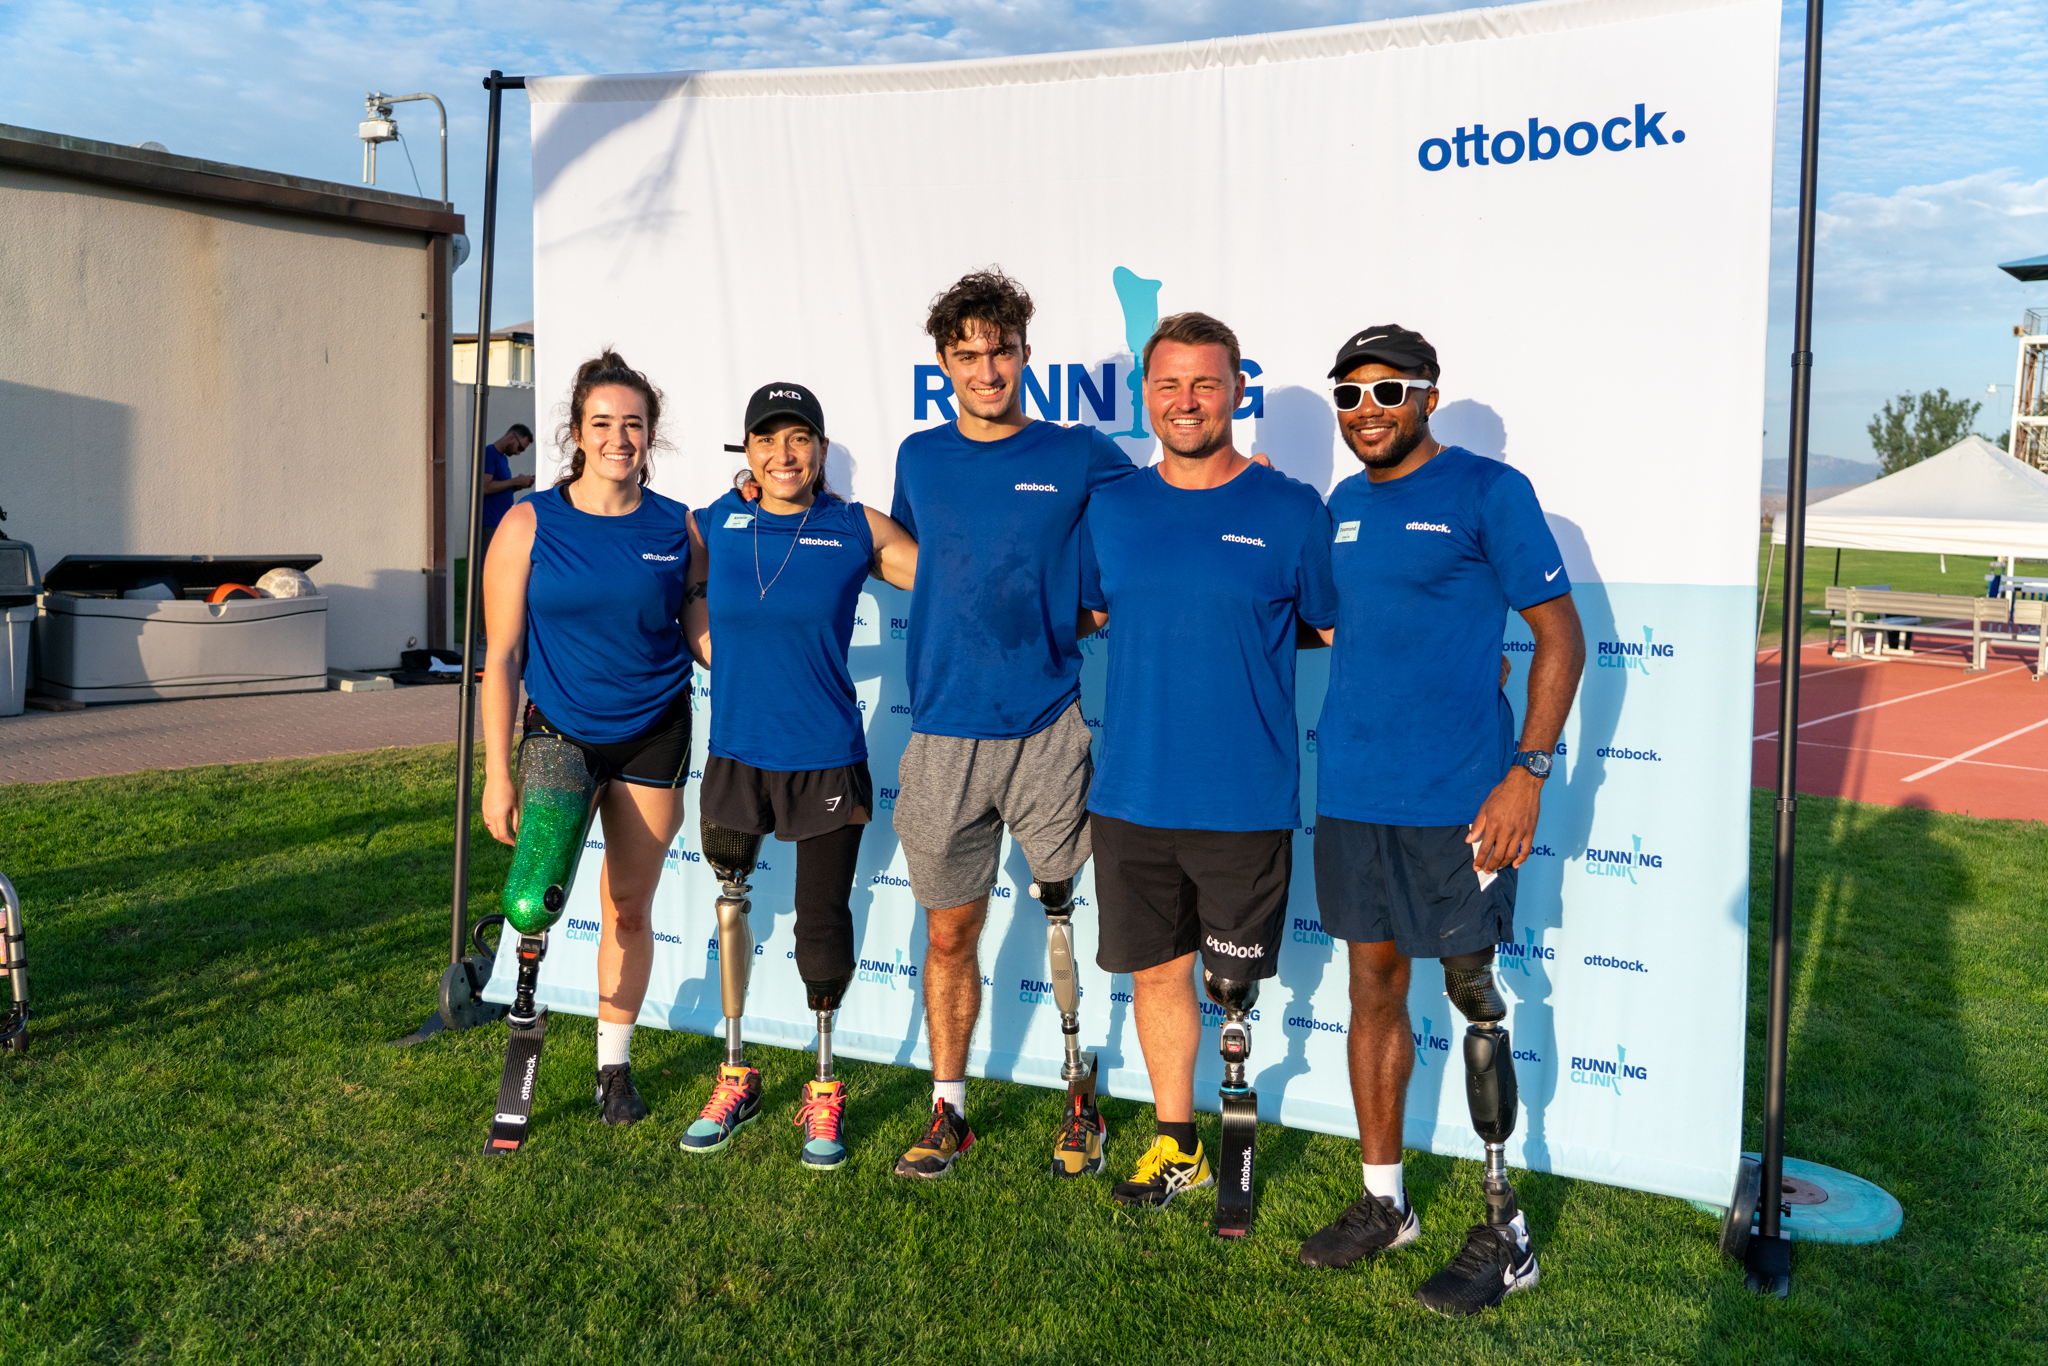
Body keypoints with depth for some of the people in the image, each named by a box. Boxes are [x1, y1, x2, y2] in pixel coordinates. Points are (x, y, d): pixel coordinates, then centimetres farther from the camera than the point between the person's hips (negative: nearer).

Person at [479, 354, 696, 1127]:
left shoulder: (677, 527, -1)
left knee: (629, 909, 8)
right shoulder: (530, 525, -5)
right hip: (559, 732, -1)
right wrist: (498, 773, -8)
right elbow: (501, 656, -5)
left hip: (652, 736, 1)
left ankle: (614, 1063, 27)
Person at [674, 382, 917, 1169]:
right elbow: (687, 601, 16)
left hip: (827, 759, -2)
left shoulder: (858, 531, -4)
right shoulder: (715, 526, 1)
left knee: (823, 922, 3)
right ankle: (735, 1079, 30)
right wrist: (729, 665, 4)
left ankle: (824, 1092, 22)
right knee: (730, 903, 11)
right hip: (737, 754, 2)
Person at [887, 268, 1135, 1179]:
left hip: (1049, 728, -2)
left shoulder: (1082, 457, 1)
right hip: (943, 734, 2)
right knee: (950, 933, 9)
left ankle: (1082, 1097, 23)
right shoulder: (919, 459, 10)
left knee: (1067, 924, 5)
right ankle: (948, 1109, 23)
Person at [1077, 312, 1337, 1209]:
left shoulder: (1291, 512, -4)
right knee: (1155, 970, 13)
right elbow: (1081, 618, 19)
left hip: (1246, 801, -3)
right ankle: (1175, 1143, 30)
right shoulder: (1111, 509, 6)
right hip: (1130, 795, 3)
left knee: (1233, 986, 6)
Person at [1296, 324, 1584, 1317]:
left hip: (1457, 797, -6)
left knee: (1474, 998, 2)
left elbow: (1560, 633, -7)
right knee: (1373, 985, 12)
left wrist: (1528, 769, -14)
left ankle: (1506, 1233, 15)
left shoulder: (1488, 492, -6)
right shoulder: (1341, 505, 12)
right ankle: (1382, 1203, 25)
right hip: (1350, 791, 6)